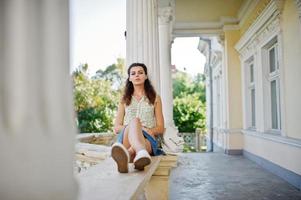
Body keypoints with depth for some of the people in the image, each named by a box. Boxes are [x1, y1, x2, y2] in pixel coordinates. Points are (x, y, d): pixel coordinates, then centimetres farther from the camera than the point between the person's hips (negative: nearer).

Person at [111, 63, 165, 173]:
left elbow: (160, 128, 16)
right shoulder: (124, 100, 22)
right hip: (126, 138, 0)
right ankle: (142, 154, -69)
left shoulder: (155, 98, 19)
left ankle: (125, 156, -74)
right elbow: (116, 127, 15)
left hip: (148, 139, 0)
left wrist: (150, 130, -9)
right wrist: (133, 127, -7)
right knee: (134, 121, -38)